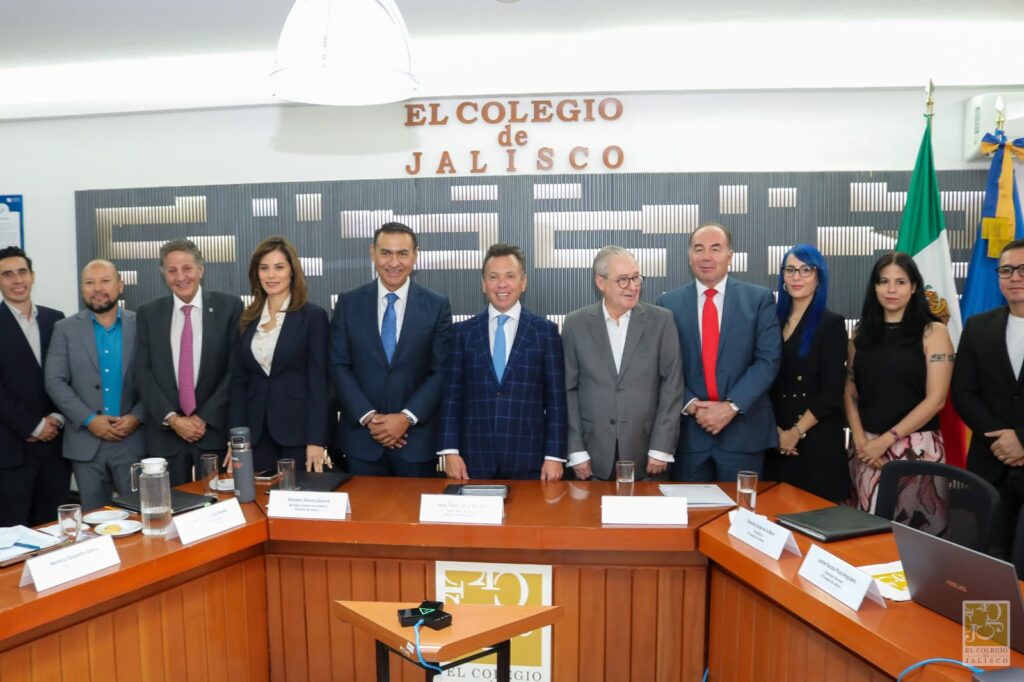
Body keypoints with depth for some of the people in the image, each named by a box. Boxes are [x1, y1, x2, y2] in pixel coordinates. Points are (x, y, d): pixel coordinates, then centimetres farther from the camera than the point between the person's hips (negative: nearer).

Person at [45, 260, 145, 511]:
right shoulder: (65, 329, 4)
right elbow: (55, 381, -1)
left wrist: (137, 416, -12)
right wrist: (89, 419, -11)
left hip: (133, 440, -1)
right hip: (86, 442, 1)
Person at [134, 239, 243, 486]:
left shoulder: (229, 306, -1)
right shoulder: (148, 313, 7)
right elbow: (143, 373, 3)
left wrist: (205, 417, -8)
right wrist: (172, 419, -7)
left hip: (215, 430, -2)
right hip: (165, 433, 2)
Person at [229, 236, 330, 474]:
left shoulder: (313, 315, -4)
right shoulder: (248, 319, 10)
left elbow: (318, 381, -8)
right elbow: (238, 380, 9)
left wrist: (316, 440, -14)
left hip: (298, 433, -4)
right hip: (256, 434, 4)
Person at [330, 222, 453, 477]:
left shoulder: (437, 306, 0)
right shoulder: (348, 303, 3)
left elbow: (442, 372, -3)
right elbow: (339, 366, 0)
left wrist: (407, 417, -12)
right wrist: (368, 417, -10)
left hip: (417, 437, -1)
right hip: (361, 436, 1)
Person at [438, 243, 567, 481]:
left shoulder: (545, 331, 2)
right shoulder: (463, 332, 6)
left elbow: (556, 399, 0)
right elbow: (452, 396, 4)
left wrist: (554, 456, -6)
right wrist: (450, 451, -4)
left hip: (528, 461, -1)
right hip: (474, 459, 1)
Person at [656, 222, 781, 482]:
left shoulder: (759, 299, 2)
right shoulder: (668, 303, 5)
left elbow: (768, 360, -5)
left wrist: (732, 406, -14)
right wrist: (691, 405, -12)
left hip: (744, 430, 0)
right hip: (688, 430, 1)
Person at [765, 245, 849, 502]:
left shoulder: (831, 324, -4)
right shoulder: (775, 321, 9)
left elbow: (832, 392, -9)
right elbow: (767, 382, 8)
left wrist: (797, 432, -12)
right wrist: (776, 429, -3)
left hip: (817, 438, -4)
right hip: (777, 440, 4)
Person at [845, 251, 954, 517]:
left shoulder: (932, 332, -2)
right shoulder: (862, 331, 8)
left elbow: (935, 399, -9)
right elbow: (850, 390, 8)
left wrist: (886, 439, -12)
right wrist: (861, 439, -6)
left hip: (915, 446, -3)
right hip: (866, 446, 3)